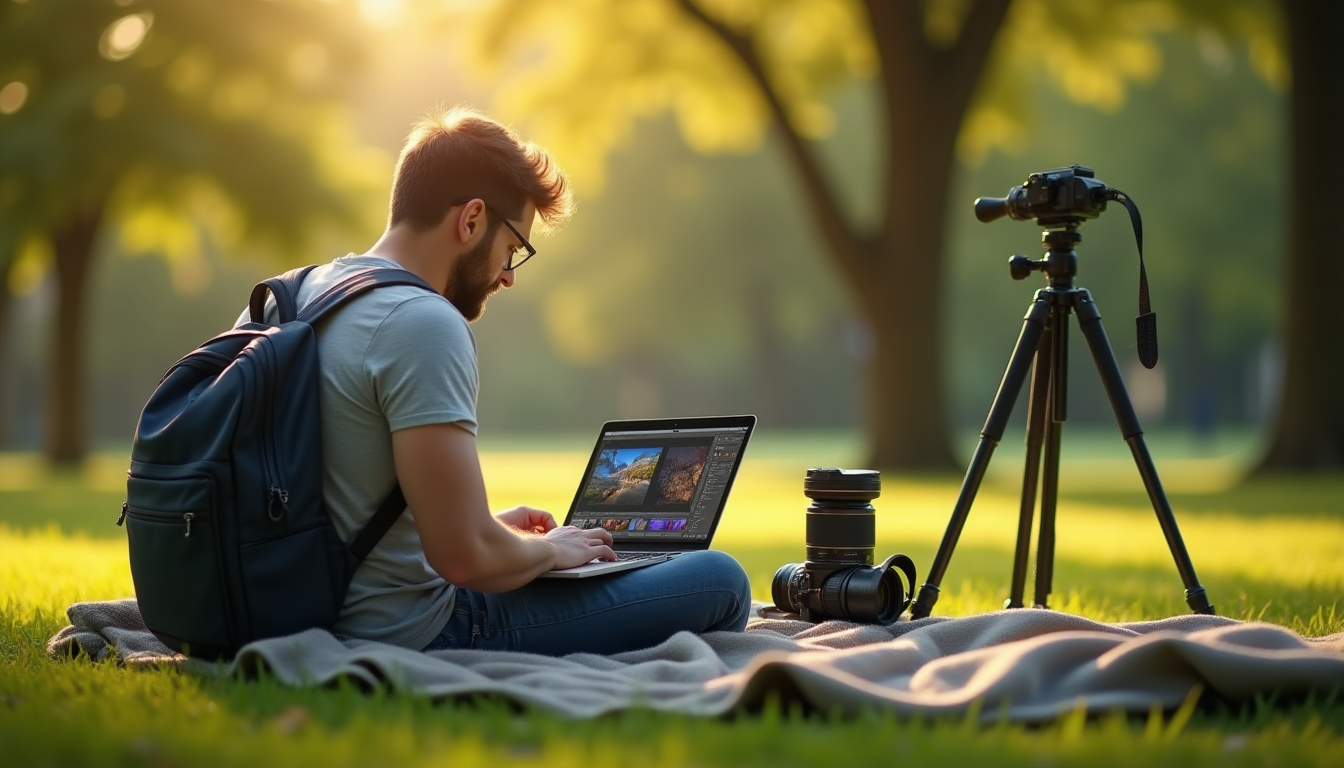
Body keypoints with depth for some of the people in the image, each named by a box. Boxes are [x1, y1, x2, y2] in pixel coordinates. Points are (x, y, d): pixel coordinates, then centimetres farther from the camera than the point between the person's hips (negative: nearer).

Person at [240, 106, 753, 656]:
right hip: (414, 639, -10)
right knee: (719, 583, -7)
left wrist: (490, 527, 18)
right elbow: (467, 556, -24)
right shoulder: (422, 324, -20)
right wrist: (550, 549, -3)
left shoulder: (302, 291, 9)